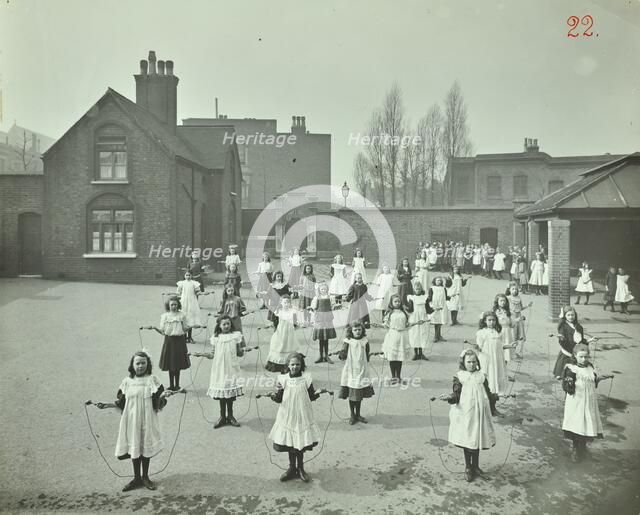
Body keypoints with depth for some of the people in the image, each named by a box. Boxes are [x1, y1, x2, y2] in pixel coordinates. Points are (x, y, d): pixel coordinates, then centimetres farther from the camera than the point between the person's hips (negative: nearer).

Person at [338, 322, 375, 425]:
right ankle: (352, 415, 23)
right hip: (350, 371, -3)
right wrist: (341, 355, -30)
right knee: (351, 395, 6)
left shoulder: (364, 341, -2)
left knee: (360, 395, 13)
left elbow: (367, 355, 7)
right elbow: (343, 356, -12)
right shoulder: (348, 342, -10)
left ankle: (358, 414, 29)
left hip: (362, 371, 3)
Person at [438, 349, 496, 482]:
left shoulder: (481, 376, 5)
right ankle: (468, 468, 23)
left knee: (477, 440, 12)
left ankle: (475, 466, 31)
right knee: (467, 441, 6)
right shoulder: (459, 377, -4)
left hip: (480, 413, 3)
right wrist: (449, 397, -30)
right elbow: (457, 395, -12)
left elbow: (488, 394, 14)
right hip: (465, 414, -3)